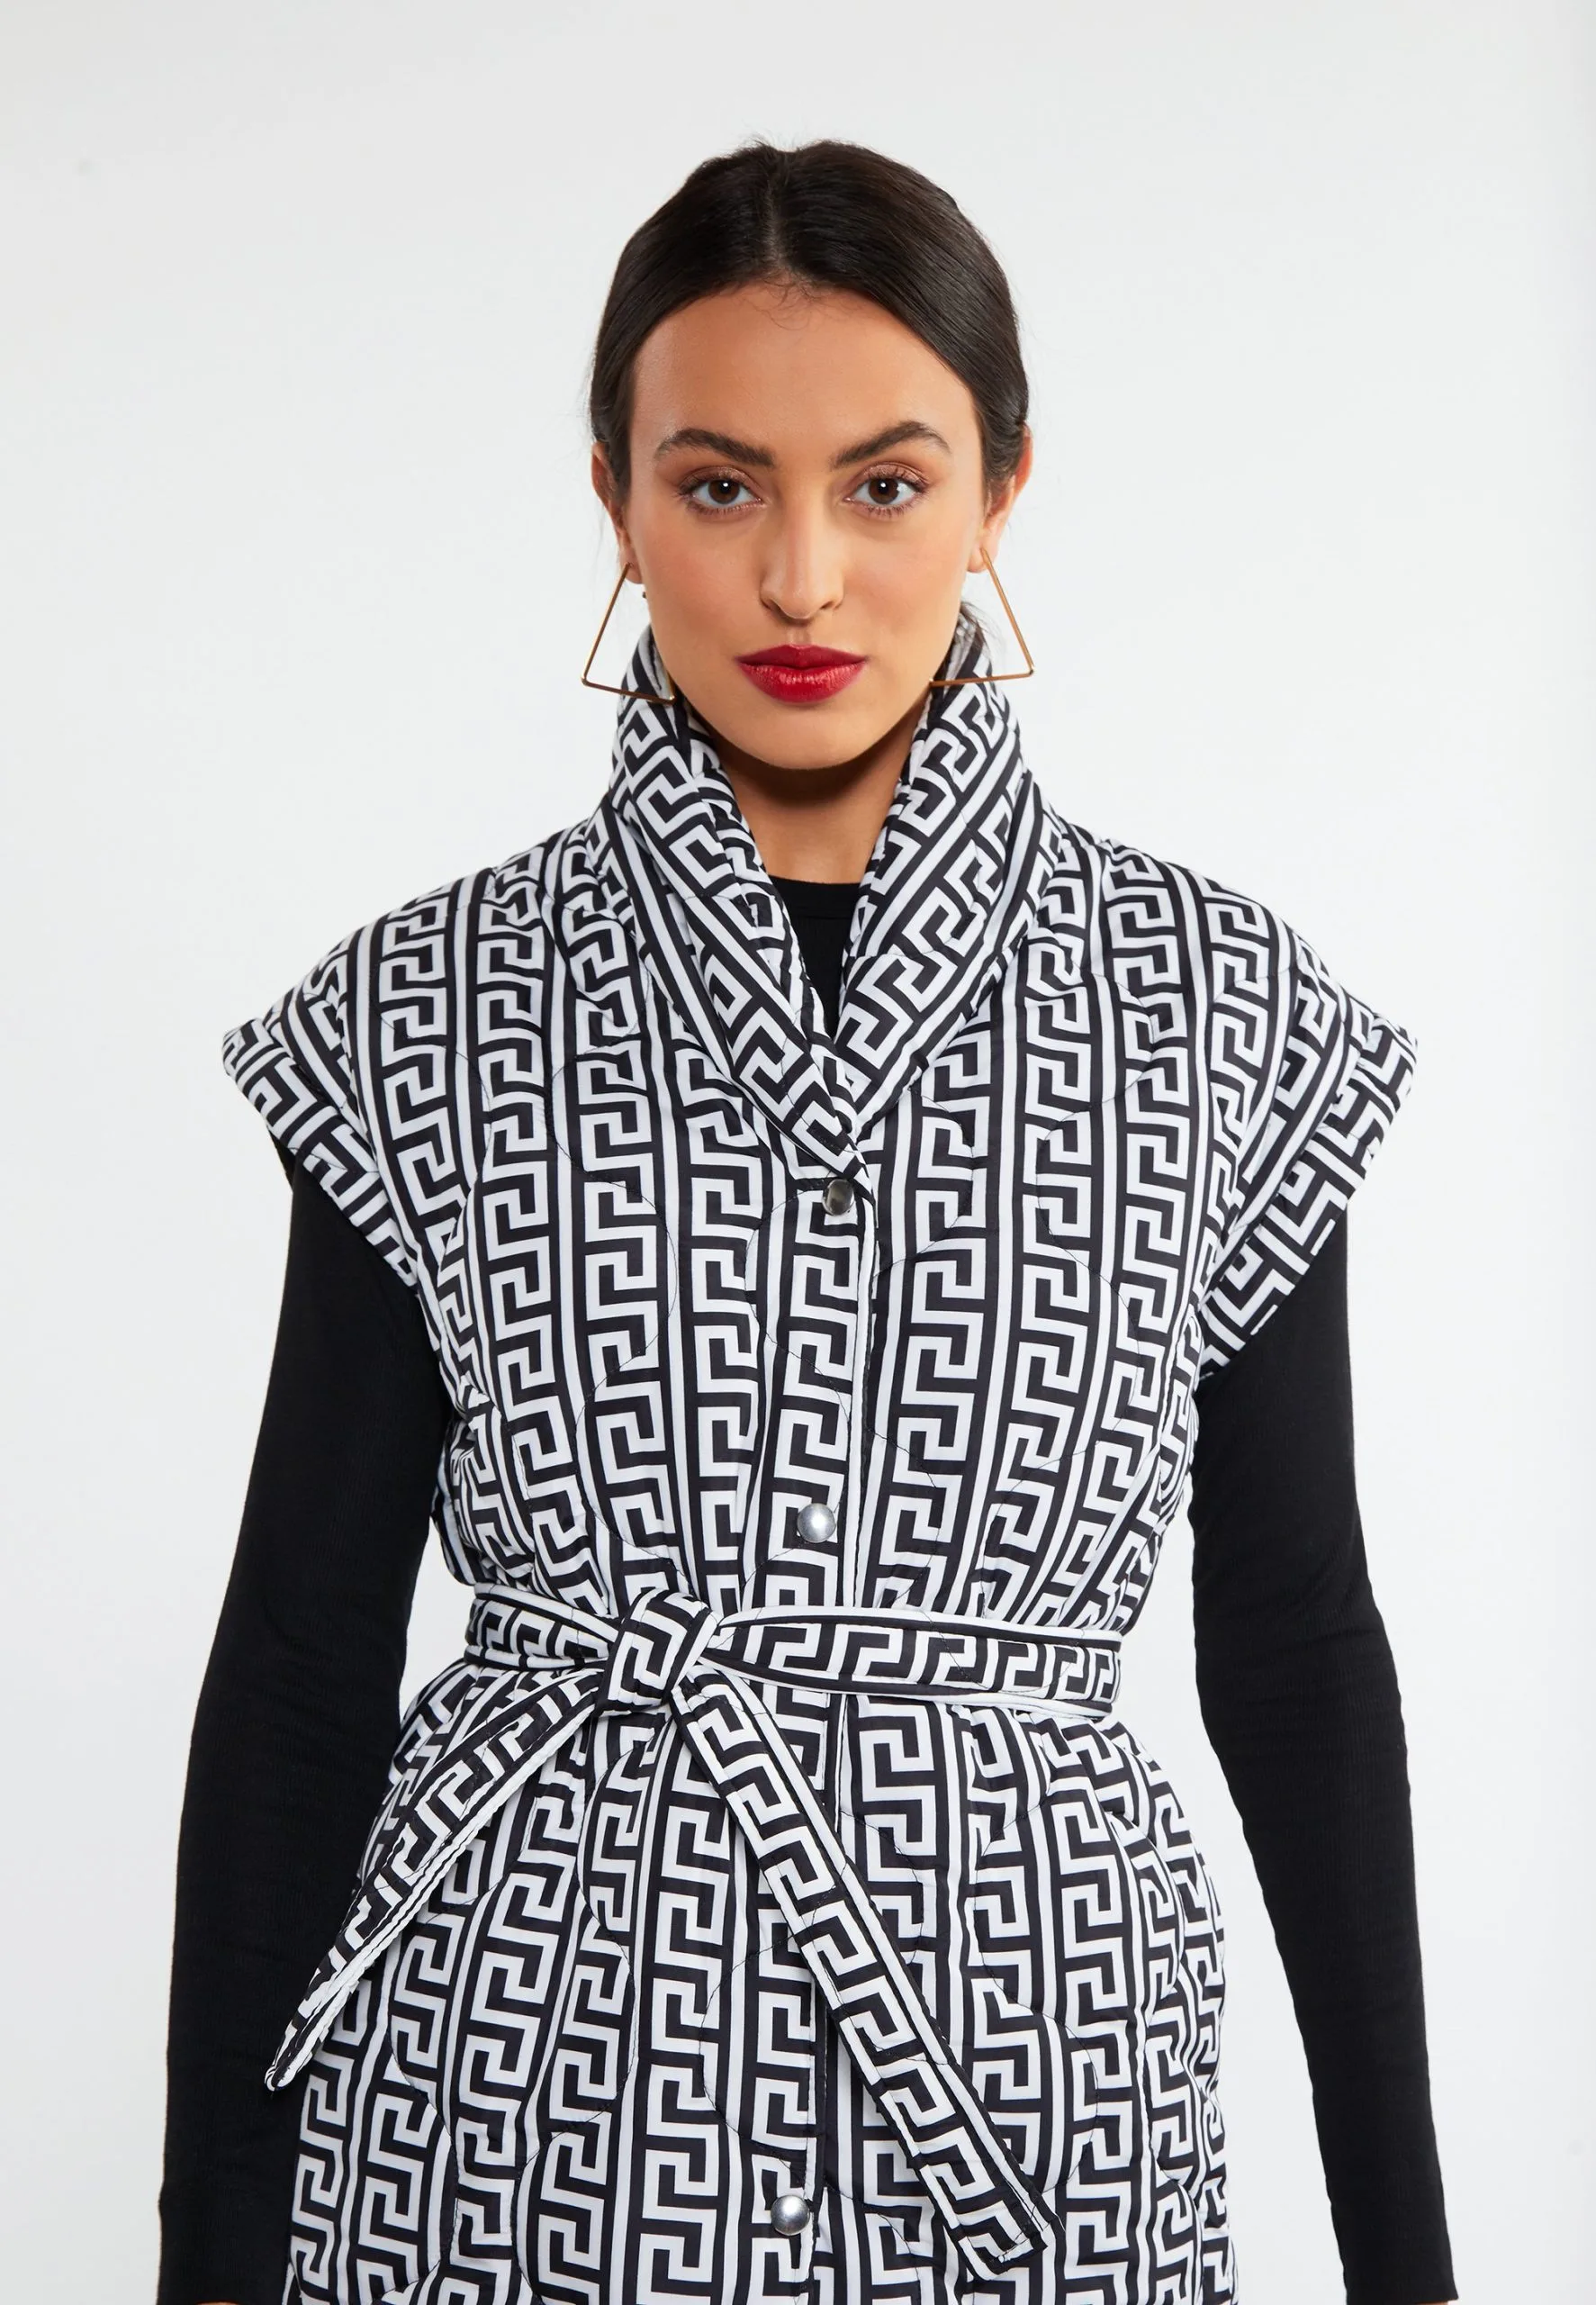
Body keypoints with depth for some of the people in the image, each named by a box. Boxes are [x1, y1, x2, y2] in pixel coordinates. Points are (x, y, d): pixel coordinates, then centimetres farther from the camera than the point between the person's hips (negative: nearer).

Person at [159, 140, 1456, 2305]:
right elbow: (301, 1651, 0)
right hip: (528, 2112, 0)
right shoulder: (430, 1016, -3)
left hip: (1030, 2075, 1)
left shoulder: (1217, 1012, -1)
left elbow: (1297, 1640, 4)